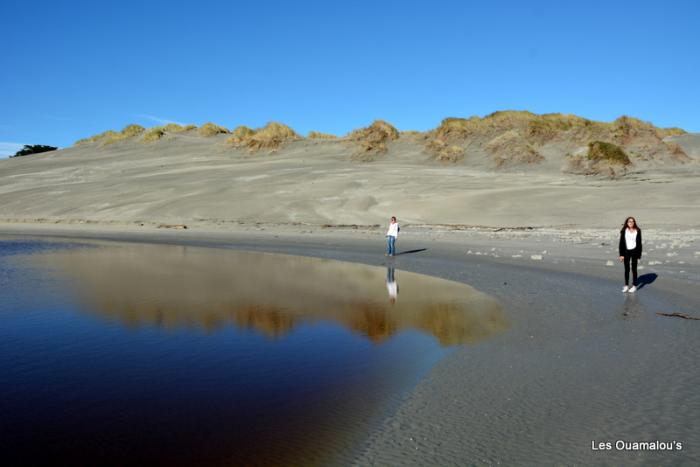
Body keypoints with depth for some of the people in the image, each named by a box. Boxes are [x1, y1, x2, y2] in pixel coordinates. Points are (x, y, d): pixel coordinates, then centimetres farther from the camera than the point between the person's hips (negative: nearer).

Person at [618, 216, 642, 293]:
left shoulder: (637, 231, -3)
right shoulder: (624, 231, -2)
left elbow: (639, 243, 1)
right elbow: (621, 243, 0)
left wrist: (639, 255, -2)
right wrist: (621, 254, -4)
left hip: (634, 251, -1)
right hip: (626, 251, 1)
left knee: (634, 269, 5)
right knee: (626, 269, 8)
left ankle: (634, 286, 13)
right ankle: (626, 285, 17)